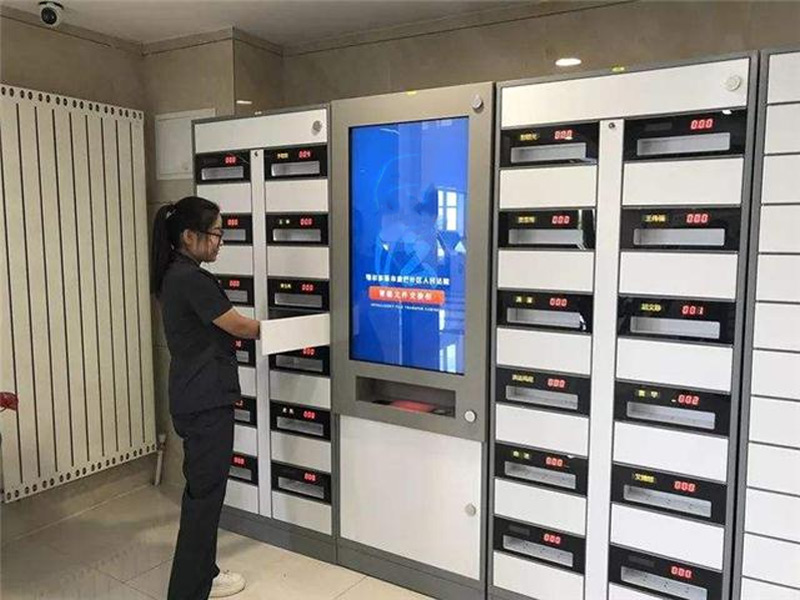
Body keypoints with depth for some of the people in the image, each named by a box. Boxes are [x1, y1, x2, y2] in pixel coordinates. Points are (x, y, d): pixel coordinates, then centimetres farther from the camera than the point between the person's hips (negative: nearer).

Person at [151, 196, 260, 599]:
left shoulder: (174, 276, 10)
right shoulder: (192, 280, -20)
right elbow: (238, 327, -13)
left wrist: (260, 327, 12)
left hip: (193, 396, 10)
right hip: (206, 401, -10)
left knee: (202, 488, 19)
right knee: (205, 493, 1)